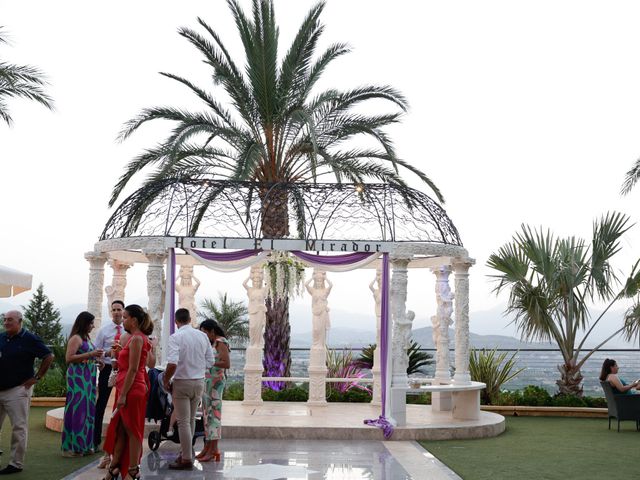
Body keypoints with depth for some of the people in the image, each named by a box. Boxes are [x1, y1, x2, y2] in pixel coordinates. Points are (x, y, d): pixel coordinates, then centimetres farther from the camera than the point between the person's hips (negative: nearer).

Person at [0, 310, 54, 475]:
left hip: (17, 390, -5)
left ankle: (16, 464, 7)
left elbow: (49, 357, -7)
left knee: (19, 427, -1)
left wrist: (37, 377, -8)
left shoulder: (30, 339, -7)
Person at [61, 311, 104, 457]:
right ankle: (72, 446, 0)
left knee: (88, 409, 9)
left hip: (88, 378, 9)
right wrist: (90, 354, -19)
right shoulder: (75, 338, -9)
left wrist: (95, 357, 9)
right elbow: (69, 358, -17)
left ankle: (84, 444, 16)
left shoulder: (86, 338, 17)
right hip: (78, 377, -9)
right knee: (77, 409, -7)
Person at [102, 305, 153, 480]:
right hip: (126, 388, 9)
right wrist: (119, 354, 8)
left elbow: (133, 369, -18)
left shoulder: (136, 339, -13)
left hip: (132, 389, -9)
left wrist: (123, 394, -19)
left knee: (132, 430, 0)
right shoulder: (134, 337, 15)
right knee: (119, 429, 13)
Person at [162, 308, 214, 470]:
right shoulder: (203, 336, 2)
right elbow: (210, 361, 5)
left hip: (182, 383, -6)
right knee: (191, 419, 20)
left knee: (183, 422, 2)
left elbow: (172, 364, -25)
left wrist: (165, 381, -11)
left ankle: (187, 459, 7)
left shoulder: (176, 337, -14)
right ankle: (186, 452, 31)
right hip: (199, 382, 6)